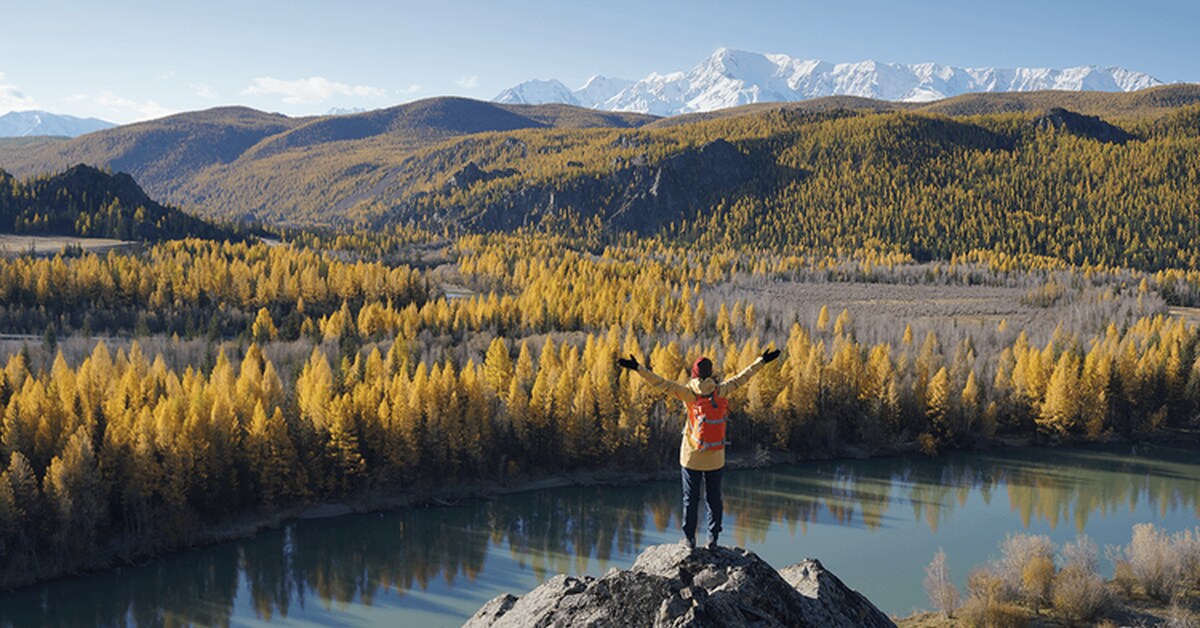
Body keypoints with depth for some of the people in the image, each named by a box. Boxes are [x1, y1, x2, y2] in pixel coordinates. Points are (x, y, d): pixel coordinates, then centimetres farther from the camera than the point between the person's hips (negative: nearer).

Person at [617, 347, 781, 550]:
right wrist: (761, 361, 15)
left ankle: (689, 538, 14)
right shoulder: (721, 391, -5)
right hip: (715, 458, 2)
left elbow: (663, 384, -20)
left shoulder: (689, 393, -12)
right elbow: (741, 377, 4)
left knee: (690, 498, 9)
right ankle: (713, 538, 16)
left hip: (691, 457, -2)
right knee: (714, 498, 13)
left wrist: (639, 369, -21)